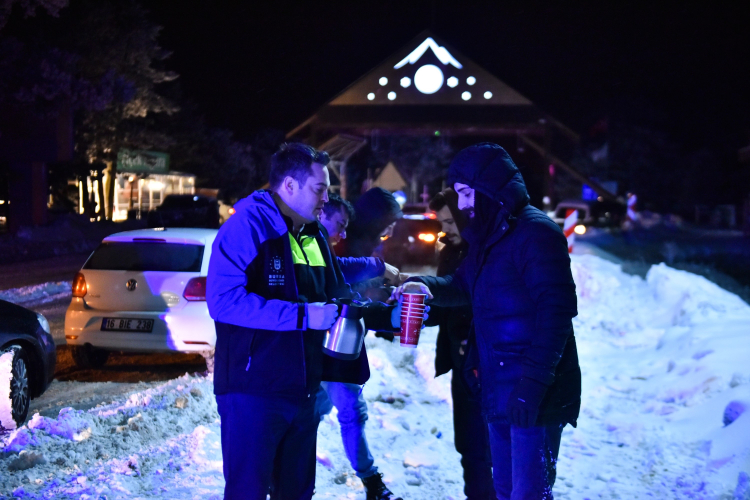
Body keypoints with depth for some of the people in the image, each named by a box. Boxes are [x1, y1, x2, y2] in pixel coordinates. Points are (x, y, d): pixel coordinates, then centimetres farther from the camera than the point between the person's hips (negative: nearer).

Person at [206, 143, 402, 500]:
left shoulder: (315, 236, 13)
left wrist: (389, 316, 9)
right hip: (253, 391, -8)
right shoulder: (248, 225, -13)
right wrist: (303, 316, -25)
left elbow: (338, 298, 24)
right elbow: (223, 301, -25)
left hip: (301, 390, 8)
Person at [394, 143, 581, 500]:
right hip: (499, 389, 9)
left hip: (534, 393, -9)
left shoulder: (536, 233, -16)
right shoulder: (488, 236, 13)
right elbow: (464, 287, 25)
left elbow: (556, 311, -21)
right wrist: (427, 286, 3)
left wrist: (533, 384, -25)